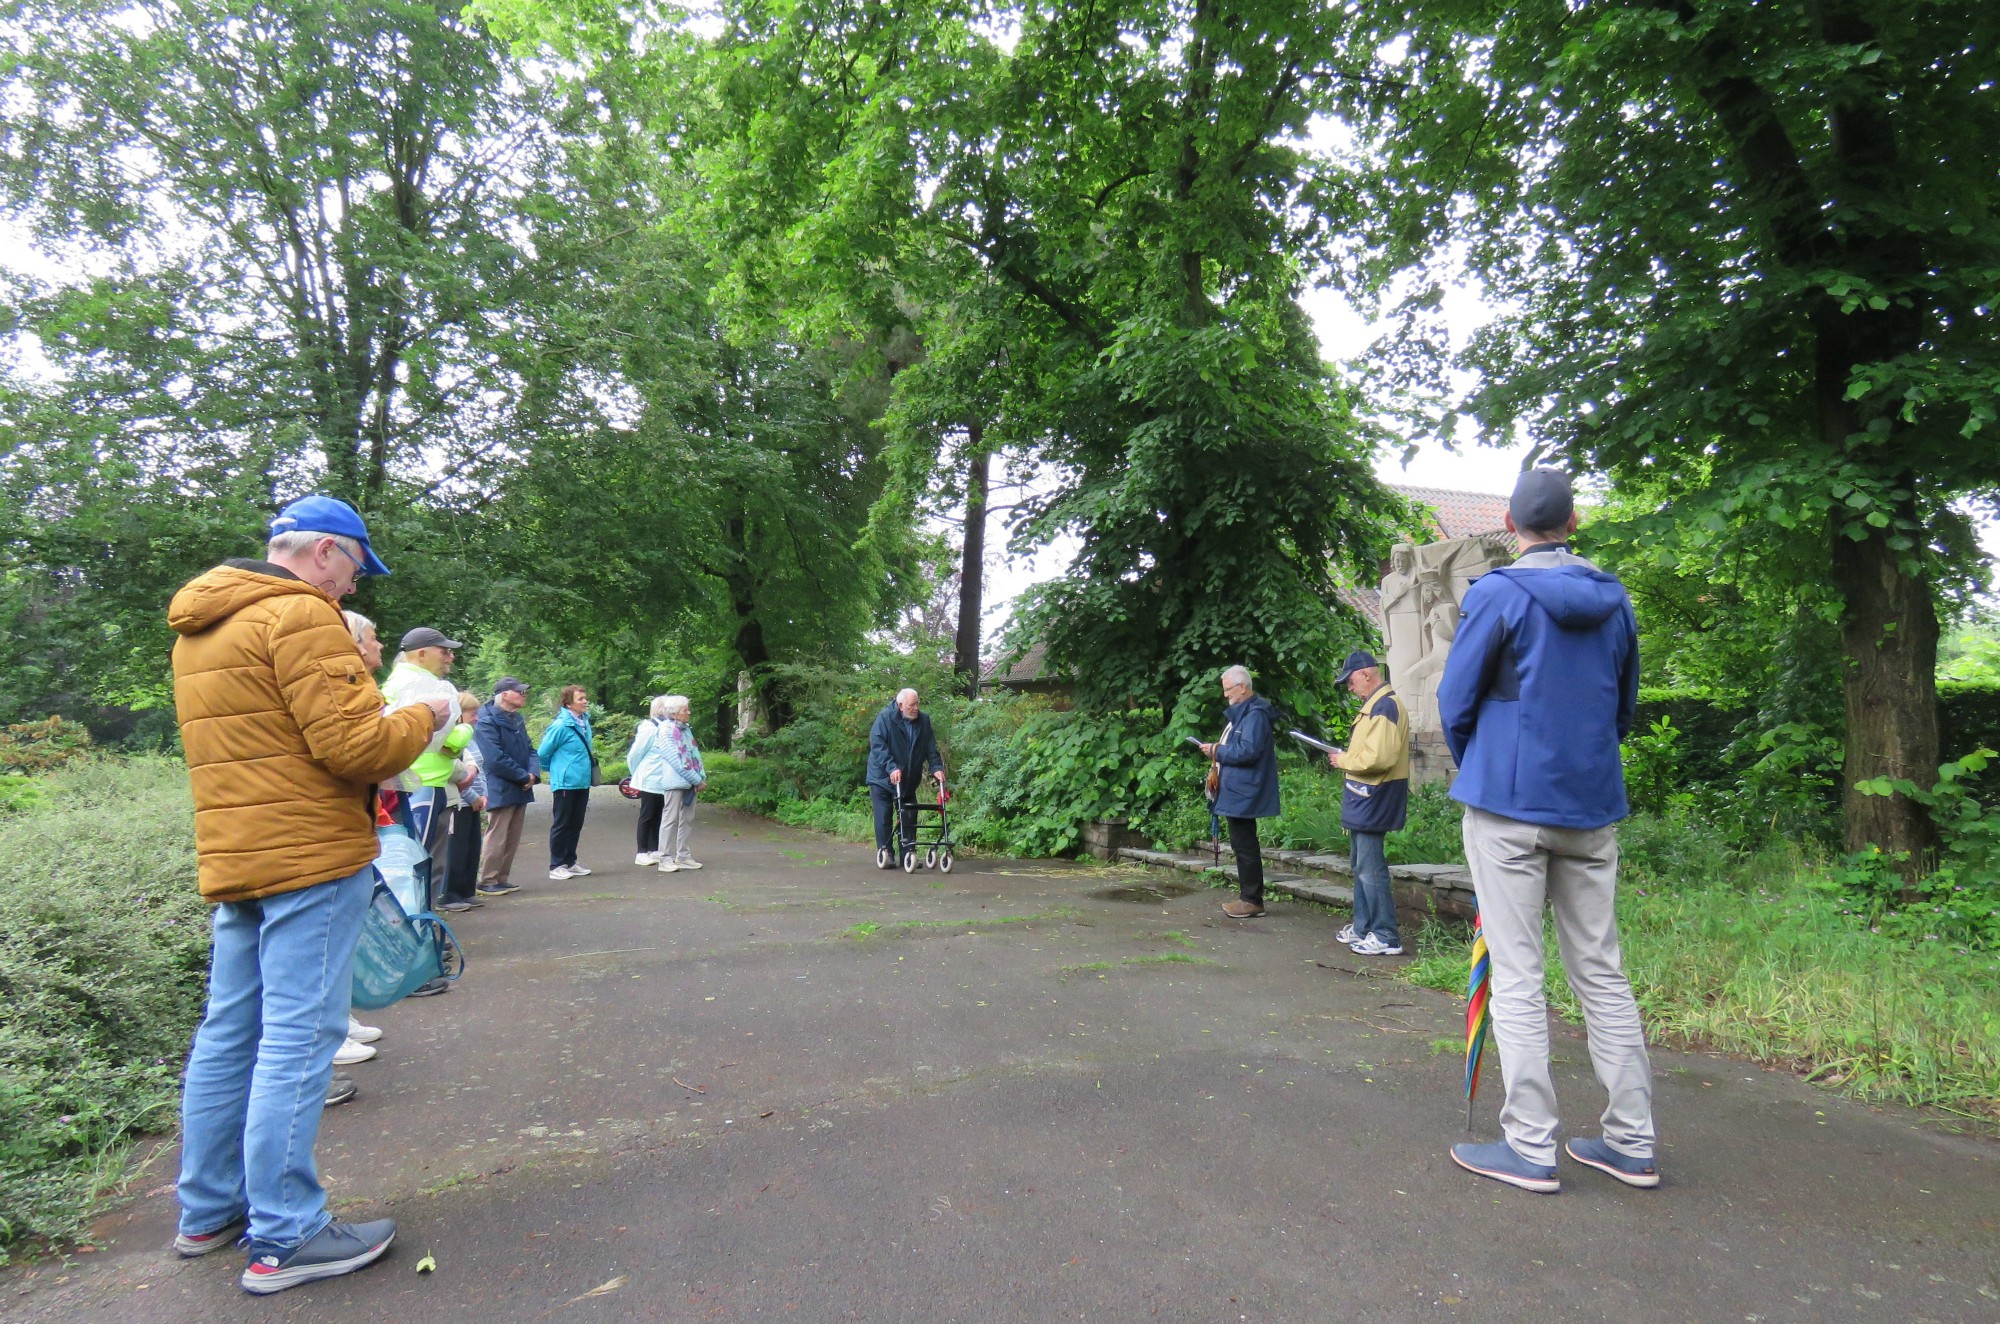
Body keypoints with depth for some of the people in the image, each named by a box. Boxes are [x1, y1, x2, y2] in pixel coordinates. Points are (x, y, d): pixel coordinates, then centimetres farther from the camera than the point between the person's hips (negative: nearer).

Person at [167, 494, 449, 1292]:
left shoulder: (198, 628, 17)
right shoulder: (301, 616, -14)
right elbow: (351, 743, -20)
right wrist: (423, 719, -3)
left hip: (232, 861, 10)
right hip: (310, 858, -9)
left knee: (229, 1034, 16)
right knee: (298, 1040, -4)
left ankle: (207, 1213, 29)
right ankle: (283, 1240, 4)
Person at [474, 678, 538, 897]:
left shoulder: (518, 719, 13)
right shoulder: (487, 722, -14)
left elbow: (529, 750, 15)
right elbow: (495, 759, -21)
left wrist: (533, 772, -4)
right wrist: (524, 776, -15)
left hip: (521, 790, 8)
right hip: (500, 790, -8)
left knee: (512, 839, 13)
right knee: (496, 837, -3)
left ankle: (502, 878, 22)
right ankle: (487, 882, 7)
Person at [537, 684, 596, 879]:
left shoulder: (584, 721, 6)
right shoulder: (561, 725, -17)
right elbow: (543, 753, -9)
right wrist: (555, 770, 3)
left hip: (582, 782, 7)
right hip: (565, 783, -7)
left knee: (576, 824, 14)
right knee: (562, 824, 3)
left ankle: (570, 862, 25)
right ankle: (556, 866, 13)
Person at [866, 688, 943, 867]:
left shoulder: (924, 720, -2)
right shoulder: (884, 718, -16)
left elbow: (931, 747, 1)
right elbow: (878, 746, -23)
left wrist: (936, 767, -14)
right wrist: (891, 768, -34)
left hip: (909, 780, 4)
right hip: (882, 778, -4)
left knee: (909, 817, 4)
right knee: (884, 816, -2)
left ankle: (908, 854, 12)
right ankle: (884, 853, 7)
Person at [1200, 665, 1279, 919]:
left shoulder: (1255, 714, -16)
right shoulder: (1240, 712, 17)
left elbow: (1248, 751, -24)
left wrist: (1217, 751, -14)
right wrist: (1218, 751, 8)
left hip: (1244, 792, -11)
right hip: (1236, 791, 11)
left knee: (1244, 845, -5)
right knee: (1242, 844, 14)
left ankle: (1252, 900, 2)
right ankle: (1247, 896, 21)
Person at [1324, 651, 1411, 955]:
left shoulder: (1384, 706, -18)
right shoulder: (1375, 705, 16)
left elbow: (1379, 757, -28)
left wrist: (1344, 760, -14)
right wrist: (1346, 757, 6)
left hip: (1372, 802, -11)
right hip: (1364, 801, 11)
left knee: (1371, 869, -6)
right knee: (1361, 865, 17)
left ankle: (1386, 936, 1)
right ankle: (1363, 927, 27)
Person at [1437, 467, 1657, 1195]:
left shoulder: (1497, 594, -10)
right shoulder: (1613, 600, 8)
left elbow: (1455, 703, -7)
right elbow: (1624, 705, 16)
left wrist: (1475, 771, 11)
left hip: (1509, 805, -6)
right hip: (1592, 806, 6)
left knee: (1516, 977, 1)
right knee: (1602, 974, 13)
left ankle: (1531, 1148, 7)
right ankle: (1631, 1142, 21)